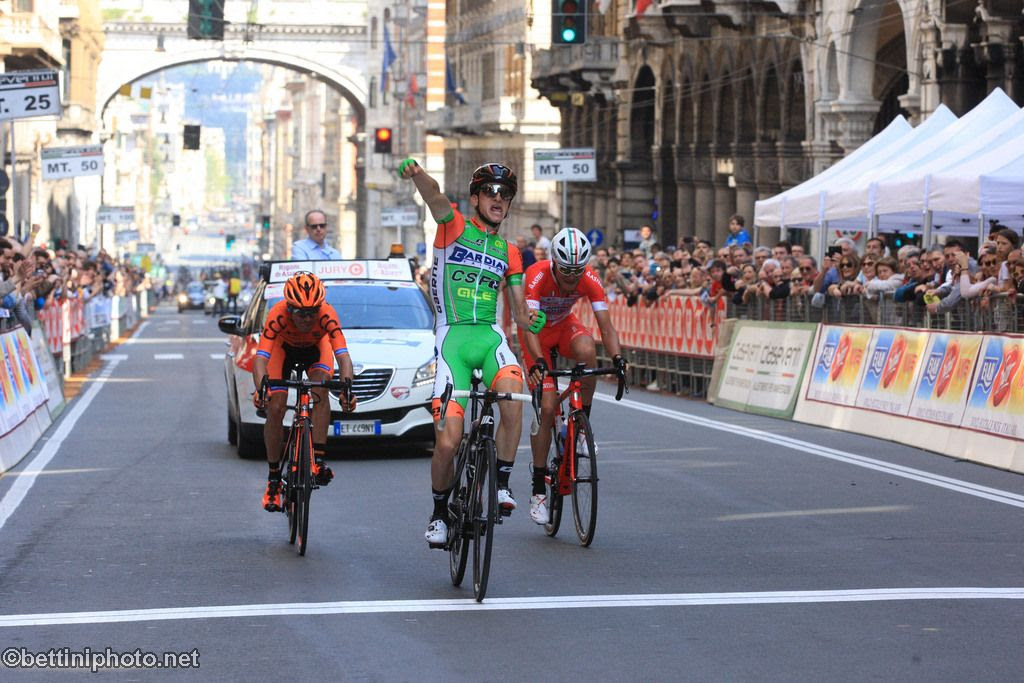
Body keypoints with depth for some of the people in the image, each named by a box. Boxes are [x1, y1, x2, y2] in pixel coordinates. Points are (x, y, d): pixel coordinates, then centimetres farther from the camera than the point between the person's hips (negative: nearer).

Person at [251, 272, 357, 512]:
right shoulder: (278, 315, -38)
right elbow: (261, 358, -44)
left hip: (316, 347, 0)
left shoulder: (327, 315, -38)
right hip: (284, 347, 0)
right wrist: (260, 389, -62)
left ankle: (318, 459, -26)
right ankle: (274, 478, 2)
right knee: (275, 409, -12)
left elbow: (343, 356, -43)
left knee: (321, 389, -30)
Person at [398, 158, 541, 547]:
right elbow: (433, 195, -16)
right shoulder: (454, 227, 6)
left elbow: (519, 310, 18)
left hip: (490, 336, 3)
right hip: (452, 339, -3)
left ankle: (501, 485, -17)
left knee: (512, 395, -32)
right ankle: (440, 513, 16)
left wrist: (530, 320, -7)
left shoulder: (508, 252, 17)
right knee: (447, 443, -9)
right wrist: (416, 173, -39)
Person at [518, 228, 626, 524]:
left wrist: (617, 358, -45)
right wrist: (538, 361, -57)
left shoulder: (590, 279, -24)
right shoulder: (537, 276, -33)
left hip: (564, 325, 2)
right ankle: (538, 491, -4)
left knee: (587, 350, -35)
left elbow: (605, 325, -27)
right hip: (537, 331, -2)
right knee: (547, 406, -13)